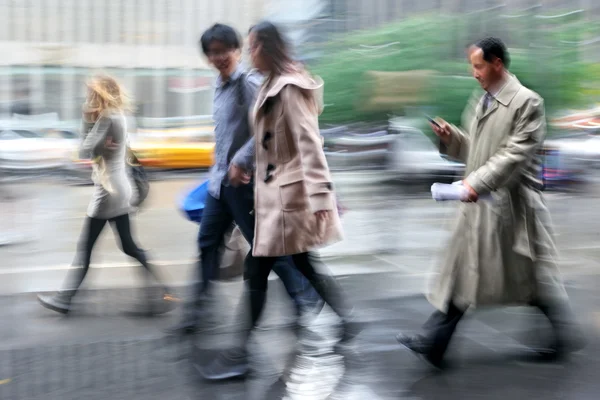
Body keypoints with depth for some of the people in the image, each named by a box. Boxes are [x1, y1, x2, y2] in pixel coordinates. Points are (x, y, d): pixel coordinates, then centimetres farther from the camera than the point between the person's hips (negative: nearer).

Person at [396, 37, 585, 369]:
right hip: (480, 204, 8)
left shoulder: (526, 102, -12)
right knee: (461, 272, 7)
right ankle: (433, 343, 10)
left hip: (511, 204, -8)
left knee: (534, 275, 5)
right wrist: (451, 137, 1)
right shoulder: (482, 102, 14)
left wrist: (478, 181, -24)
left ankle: (564, 336, 24)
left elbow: (517, 154, -19)